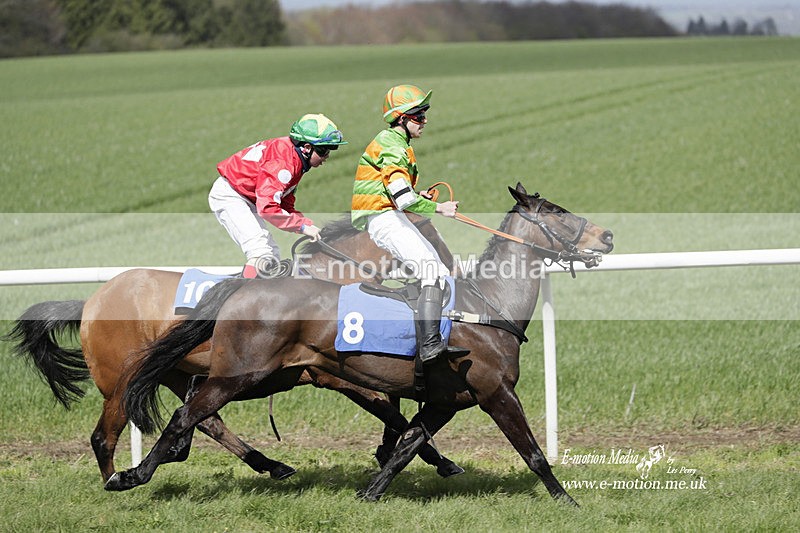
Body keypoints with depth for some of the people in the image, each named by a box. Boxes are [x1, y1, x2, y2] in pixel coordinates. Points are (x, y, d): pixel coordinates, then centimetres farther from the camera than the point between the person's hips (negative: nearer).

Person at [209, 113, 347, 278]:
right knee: (261, 253, -24)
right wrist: (303, 226, -28)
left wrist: (310, 226, -6)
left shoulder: (295, 160, 4)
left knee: (273, 257, 8)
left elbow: (286, 206, 9)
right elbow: (267, 207, -35)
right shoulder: (282, 162, -28)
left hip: (248, 201, 11)